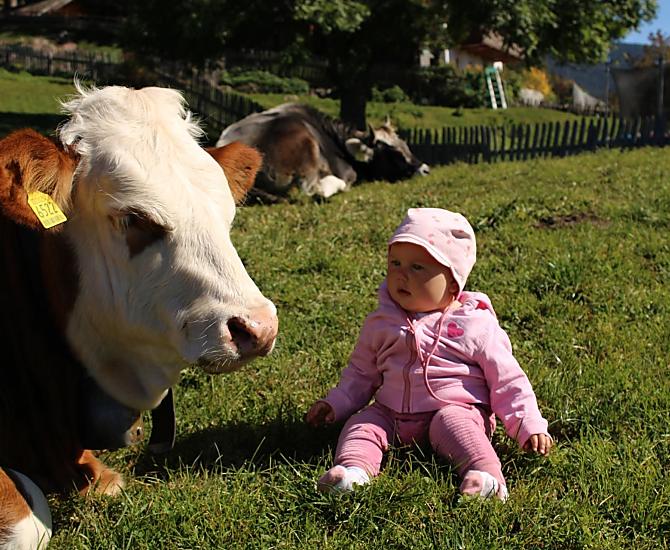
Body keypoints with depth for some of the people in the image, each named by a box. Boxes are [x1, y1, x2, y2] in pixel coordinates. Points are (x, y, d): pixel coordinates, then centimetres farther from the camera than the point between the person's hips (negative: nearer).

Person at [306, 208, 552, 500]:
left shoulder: (475, 326, -1)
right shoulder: (381, 323, 10)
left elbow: (508, 381, 1)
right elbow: (362, 371, 22)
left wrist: (530, 426, -7)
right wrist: (335, 404, 8)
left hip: (456, 409, -4)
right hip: (391, 415, 4)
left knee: (453, 421, -32)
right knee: (362, 421, -17)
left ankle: (486, 474, -47)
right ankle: (355, 468, -39)